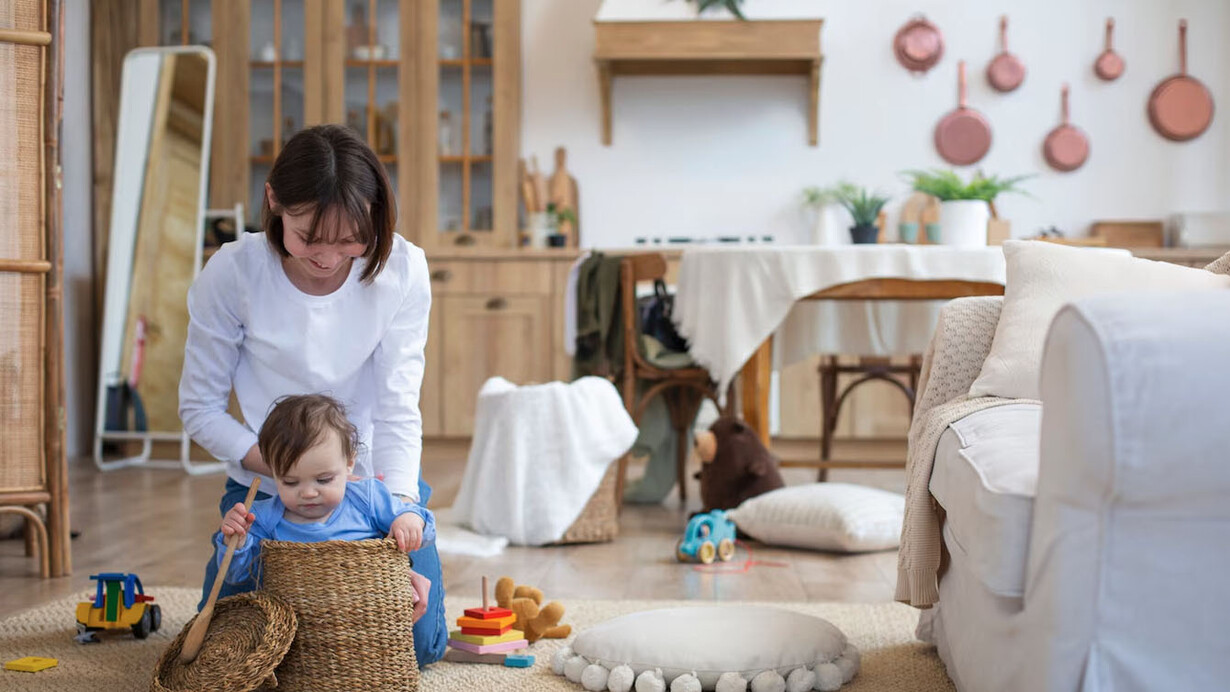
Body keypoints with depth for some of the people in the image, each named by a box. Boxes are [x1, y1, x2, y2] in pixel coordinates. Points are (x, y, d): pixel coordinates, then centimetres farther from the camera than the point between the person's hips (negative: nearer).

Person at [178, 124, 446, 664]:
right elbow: (200, 408, -10)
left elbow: (397, 412, -16)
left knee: (419, 644, -6)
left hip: (377, 482, 0)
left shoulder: (401, 270, -18)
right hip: (266, 487, 0)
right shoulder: (231, 274, -19)